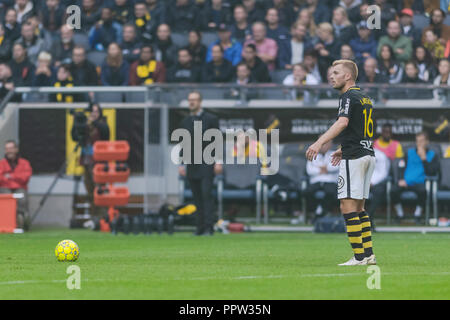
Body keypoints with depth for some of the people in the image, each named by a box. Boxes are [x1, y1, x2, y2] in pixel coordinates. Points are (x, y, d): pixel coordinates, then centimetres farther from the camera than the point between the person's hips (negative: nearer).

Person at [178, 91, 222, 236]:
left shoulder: (210, 119, 1)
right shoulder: (185, 122, 14)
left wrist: (218, 162, -9)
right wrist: (181, 164, 9)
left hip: (206, 163, -5)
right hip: (191, 164, 5)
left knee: (206, 194, -14)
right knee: (197, 197, 4)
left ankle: (209, 227, -17)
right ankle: (200, 227, 7)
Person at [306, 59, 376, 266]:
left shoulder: (349, 96, -11)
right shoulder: (364, 98, 19)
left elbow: (342, 122, -28)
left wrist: (319, 142, -39)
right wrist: (343, 149, 37)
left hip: (354, 157, -10)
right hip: (368, 154, 10)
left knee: (348, 207, -8)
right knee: (359, 208, 13)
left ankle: (359, 256, -11)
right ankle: (369, 254, 11)